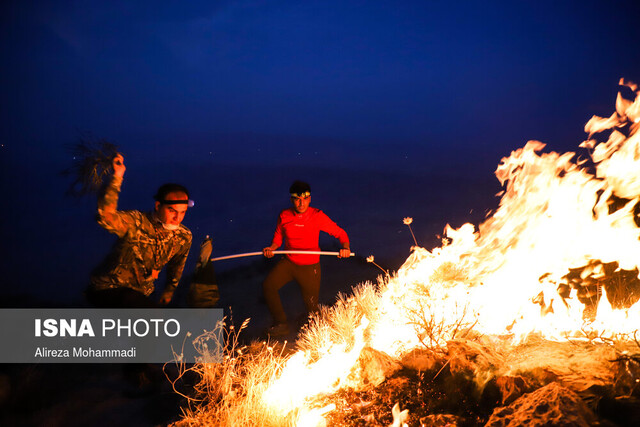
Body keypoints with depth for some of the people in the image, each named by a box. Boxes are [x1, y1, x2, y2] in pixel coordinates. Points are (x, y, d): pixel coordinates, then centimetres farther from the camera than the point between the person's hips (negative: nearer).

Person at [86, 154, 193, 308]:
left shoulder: (184, 237, -7)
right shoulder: (136, 222, -25)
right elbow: (105, 216, -47)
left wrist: (169, 290, 25)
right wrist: (116, 178, -50)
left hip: (140, 295, 7)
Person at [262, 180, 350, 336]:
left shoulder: (317, 216, -14)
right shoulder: (284, 216, -5)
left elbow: (340, 232, -8)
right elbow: (278, 235, 13)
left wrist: (345, 247, -29)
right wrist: (272, 247, -9)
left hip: (310, 266, -3)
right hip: (288, 262, 3)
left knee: (311, 305, 2)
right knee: (268, 285, -13)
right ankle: (281, 324, 2)